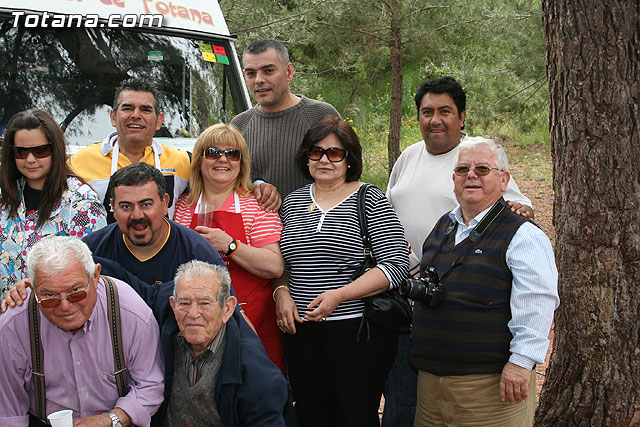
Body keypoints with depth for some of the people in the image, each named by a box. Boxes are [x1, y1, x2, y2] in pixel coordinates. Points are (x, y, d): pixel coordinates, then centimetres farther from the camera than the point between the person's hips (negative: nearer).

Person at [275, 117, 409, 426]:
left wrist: (339, 295, -18)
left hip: (357, 331, -4)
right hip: (300, 330, 4)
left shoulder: (370, 200, -3)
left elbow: (396, 265, -10)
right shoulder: (292, 202, 12)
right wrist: (281, 292, -2)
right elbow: (279, 263, 19)